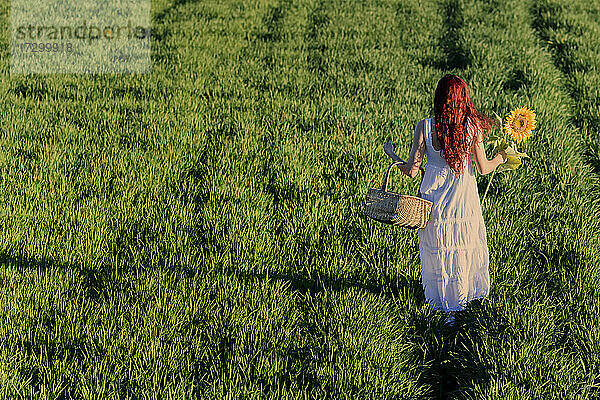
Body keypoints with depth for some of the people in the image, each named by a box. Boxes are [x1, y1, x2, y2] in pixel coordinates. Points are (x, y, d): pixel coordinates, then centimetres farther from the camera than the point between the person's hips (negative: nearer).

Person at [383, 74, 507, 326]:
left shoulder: (424, 127, -16)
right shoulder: (473, 126, -13)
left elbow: (411, 171, -11)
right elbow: (483, 169, -5)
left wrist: (392, 154, 8)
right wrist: (502, 156, 16)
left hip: (435, 200, -1)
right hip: (464, 199, 1)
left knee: (437, 251, 17)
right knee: (466, 249, 22)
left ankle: (447, 307, 28)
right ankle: (464, 297, 39)